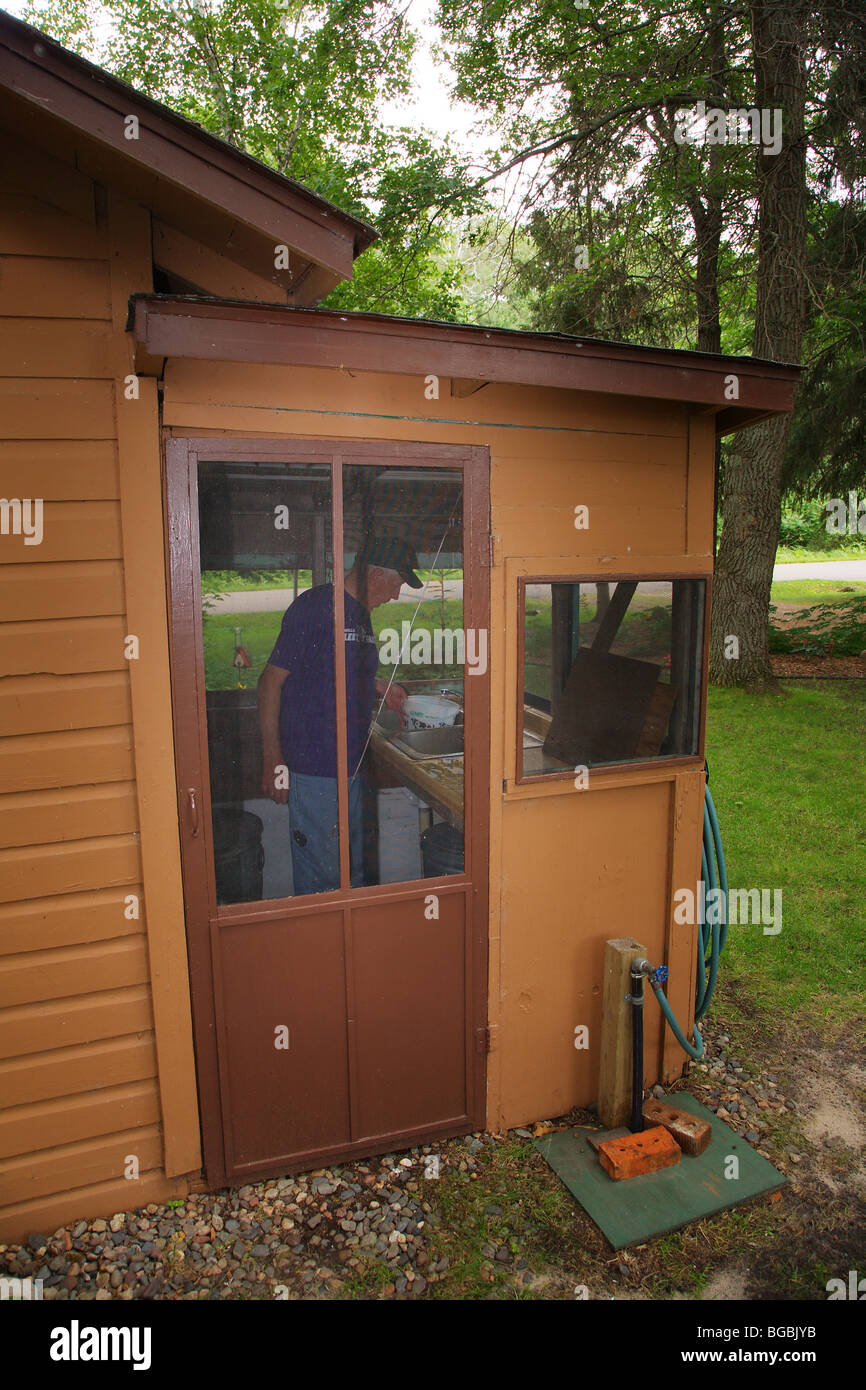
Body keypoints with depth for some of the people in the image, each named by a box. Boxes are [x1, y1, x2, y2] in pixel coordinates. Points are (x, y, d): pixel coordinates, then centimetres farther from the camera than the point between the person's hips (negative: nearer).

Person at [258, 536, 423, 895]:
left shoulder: (361, 614, 14)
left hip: (350, 767, 9)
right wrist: (273, 758, -17)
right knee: (319, 878, 0)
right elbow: (271, 680, -15)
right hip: (312, 770, -9)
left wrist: (380, 687, 15)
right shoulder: (313, 606, -13)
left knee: (352, 873, 19)